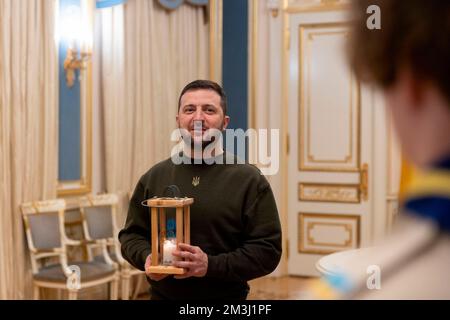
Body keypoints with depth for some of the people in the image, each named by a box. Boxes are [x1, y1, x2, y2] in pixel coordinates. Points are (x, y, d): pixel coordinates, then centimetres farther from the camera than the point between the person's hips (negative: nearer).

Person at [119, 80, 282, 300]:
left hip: (227, 295, -2)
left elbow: (267, 250, -11)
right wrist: (146, 257, -12)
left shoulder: (250, 180, -7)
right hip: (162, 294, 3)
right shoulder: (154, 178, 3)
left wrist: (211, 265, -22)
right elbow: (131, 234, 10)